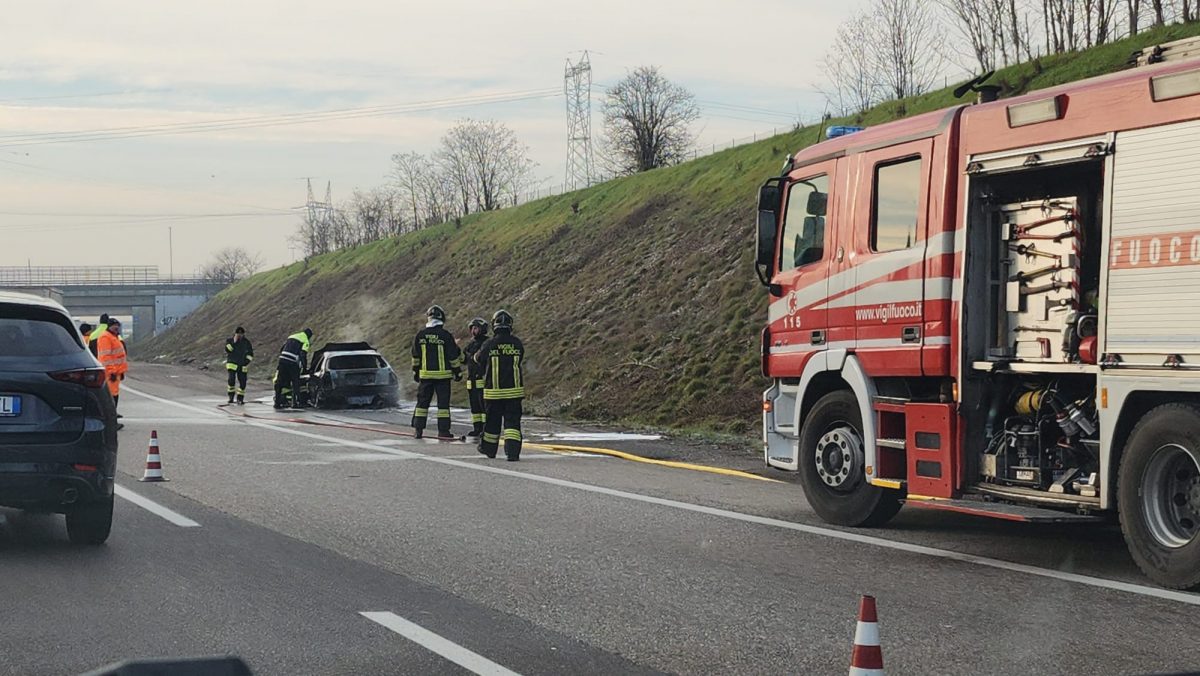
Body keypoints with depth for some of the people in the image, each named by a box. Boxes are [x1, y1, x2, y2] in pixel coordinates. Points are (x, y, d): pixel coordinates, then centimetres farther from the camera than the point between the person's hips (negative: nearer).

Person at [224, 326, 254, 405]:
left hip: (242, 366, 2)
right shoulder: (229, 341, 1)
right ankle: (231, 397, -4)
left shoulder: (246, 342, 6)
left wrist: (248, 361, -4)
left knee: (242, 382, 0)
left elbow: (250, 352, 9)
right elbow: (227, 350, -15)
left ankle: (240, 399, 12)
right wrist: (234, 342, -20)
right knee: (231, 379, -19)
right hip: (232, 363, -2)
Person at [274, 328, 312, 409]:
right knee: (295, 383, 4)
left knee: (280, 382, 9)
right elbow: (303, 355, -6)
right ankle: (295, 402, 1)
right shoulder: (305, 341, 4)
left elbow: (281, 350, 25)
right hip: (292, 363, -6)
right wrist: (305, 367, 3)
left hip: (282, 360, 6)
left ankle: (277, 402, 10)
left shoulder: (291, 337, 24)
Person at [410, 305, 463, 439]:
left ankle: (418, 429, 7)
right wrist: (458, 371, 6)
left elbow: (415, 356, 8)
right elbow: (454, 356, -4)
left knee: (422, 401, 9)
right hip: (443, 375, -3)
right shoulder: (446, 335, -9)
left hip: (425, 374, 3)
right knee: (443, 403, 2)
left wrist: (415, 372, 19)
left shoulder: (420, 335, 1)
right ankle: (443, 431, 0)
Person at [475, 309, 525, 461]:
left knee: (492, 421, 14)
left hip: (493, 391, 0)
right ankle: (512, 451, -14)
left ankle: (489, 449, 30)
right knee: (512, 421, 1)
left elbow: (479, 360, 7)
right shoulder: (517, 344, -3)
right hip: (514, 390, 0)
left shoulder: (488, 345, -10)